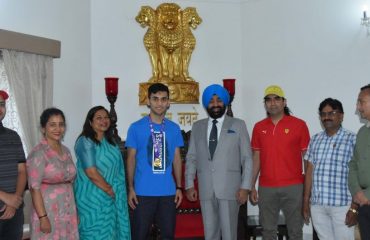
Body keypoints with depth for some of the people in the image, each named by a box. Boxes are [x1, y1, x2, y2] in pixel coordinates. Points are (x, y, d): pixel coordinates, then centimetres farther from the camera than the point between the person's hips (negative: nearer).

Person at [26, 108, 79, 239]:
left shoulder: (66, 151, 9)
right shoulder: (38, 153, -12)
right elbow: (34, 188, -15)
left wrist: (75, 212, 12)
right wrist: (43, 217, -19)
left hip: (68, 213, 6)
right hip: (48, 213, -6)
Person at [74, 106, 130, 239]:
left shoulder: (110, 141, 10)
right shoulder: (85, 142, -15)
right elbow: (91, 173, -22)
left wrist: (114, 190, 4)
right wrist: (108, 189, -12)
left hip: (112, 196, 7)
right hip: (92, 196, -7)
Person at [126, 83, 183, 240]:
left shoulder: (174, 128, 6)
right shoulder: (136, 128, -3)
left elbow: (176, 158, 9)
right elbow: (131, 159, -1)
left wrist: (179, 187, 5)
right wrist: (130, 188, -5)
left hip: (168, 192, 3)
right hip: (143, 192, -3)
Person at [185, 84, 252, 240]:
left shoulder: (238, 125, 3)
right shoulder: (197, 127, 11)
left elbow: (247, 158, 0)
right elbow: (191, 158, 11)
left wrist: (245, 187, -7)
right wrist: (189, 184, 3)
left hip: (229, 189, -2)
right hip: (205, 189, 3)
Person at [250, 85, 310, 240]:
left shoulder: (299, 125, -2)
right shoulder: (259, 127, 7)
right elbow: (256, 157, 11)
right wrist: (252, 186, 7)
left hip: (294, 187, -2)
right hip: (266, 188, 3)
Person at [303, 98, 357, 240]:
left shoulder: (352, 139, -2)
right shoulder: (315, 140, 10)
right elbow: (309, 172, 12)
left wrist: (355, 208, -10)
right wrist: (306, 202, 9)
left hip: (342, 205, -4)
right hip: (317, 205, 4)